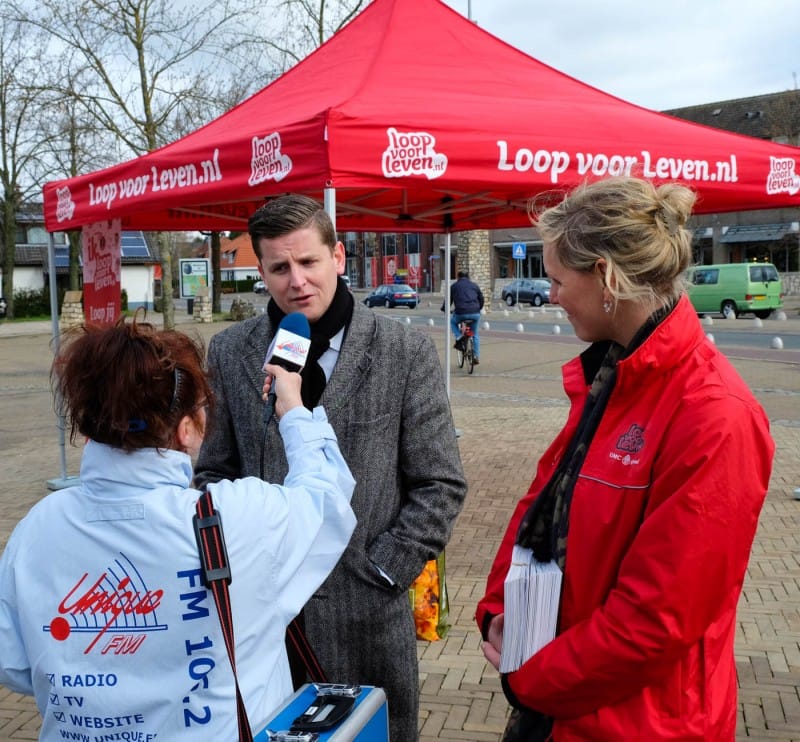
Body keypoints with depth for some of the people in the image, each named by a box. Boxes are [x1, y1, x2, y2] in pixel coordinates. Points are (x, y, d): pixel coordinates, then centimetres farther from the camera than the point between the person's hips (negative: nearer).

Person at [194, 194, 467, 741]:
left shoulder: (406, 352, -7)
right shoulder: (229, 353, 2)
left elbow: (441, 485, -4)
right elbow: (212, 470, 9)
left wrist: (381, 572, -8)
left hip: (367, 610, -2)